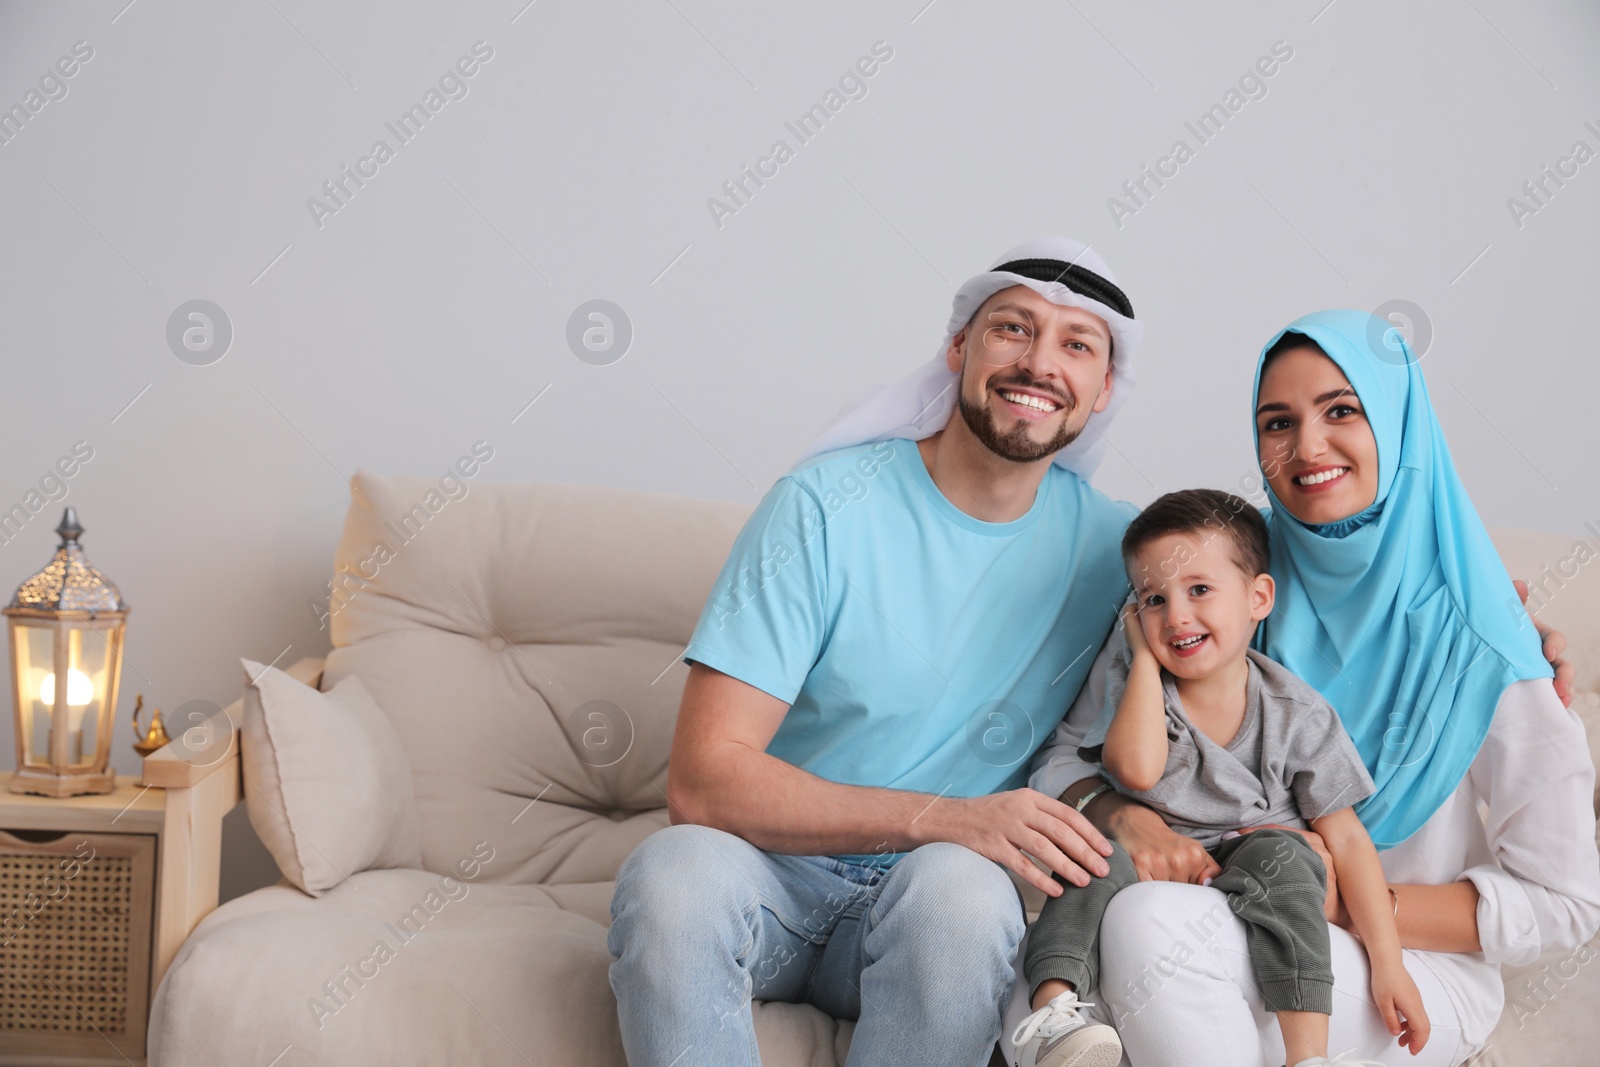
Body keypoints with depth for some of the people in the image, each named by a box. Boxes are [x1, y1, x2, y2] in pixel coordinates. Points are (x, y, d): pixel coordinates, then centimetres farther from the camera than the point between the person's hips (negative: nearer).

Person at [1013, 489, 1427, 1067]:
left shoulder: (1297, 714, -4)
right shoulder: (1134, 684, -2)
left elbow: (1347, 838, -4)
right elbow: (1137, 770, -24)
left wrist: (1388, 964, -10)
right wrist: (1145, 653, -14)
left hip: (1246, 888, 0)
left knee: (1281, 856, -29)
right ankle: (1050, 1015, -41)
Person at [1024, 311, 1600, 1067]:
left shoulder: (1474, 644, -9)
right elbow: (1066, 754, 3)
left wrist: (1351, 901, -16)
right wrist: (1122, 816, -20)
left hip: (1415, 972, -2)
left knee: (1153, 922, -33)